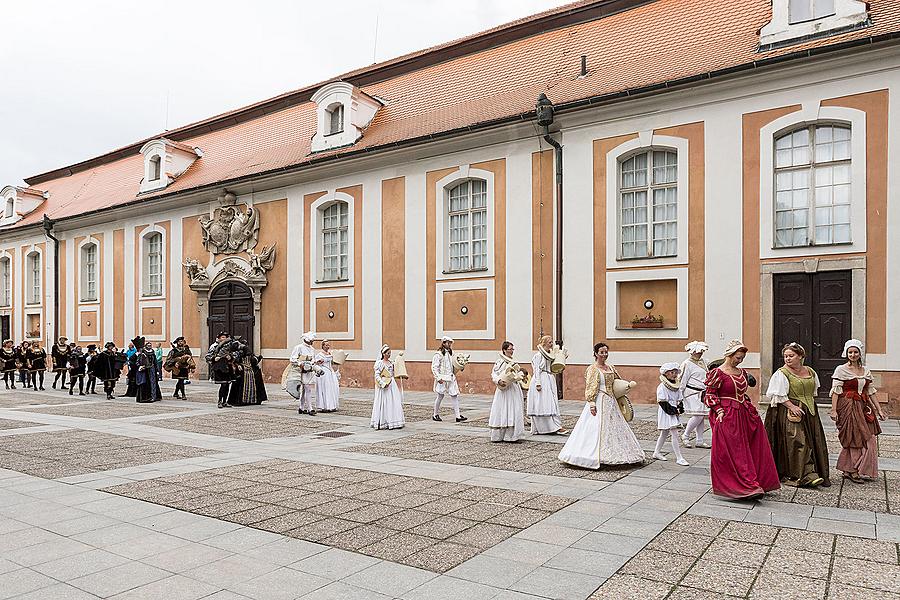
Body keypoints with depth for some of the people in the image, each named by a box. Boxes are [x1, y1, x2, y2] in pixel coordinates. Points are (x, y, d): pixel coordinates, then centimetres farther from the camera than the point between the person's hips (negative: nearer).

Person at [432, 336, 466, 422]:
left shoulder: (450, 353, 12)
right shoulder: (438, 354, -11)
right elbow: (434, 367, -13)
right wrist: (438, 378, -19)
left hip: (451, 378, 6)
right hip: (442, 378, -6)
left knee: (454, 396, 1)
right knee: (440, 396, 4)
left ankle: (457, 416, 1)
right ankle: (435, 415, 20)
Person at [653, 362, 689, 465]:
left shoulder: (677, 386, 10)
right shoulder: (662, 387, -14)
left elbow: (680, 399, 14)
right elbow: (662, 402, -17)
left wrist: (680, 408, -4)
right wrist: (673, 410, -18)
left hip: (674, 412, 8)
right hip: (666, 413, -8)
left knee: (665, 433, 17)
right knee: (675, 434, -11)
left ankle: (657, 452, 29)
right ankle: (679, 458, -8)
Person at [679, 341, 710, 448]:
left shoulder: (703, 362, 14)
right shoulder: (687, 364, -10)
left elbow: (708, 377, 24)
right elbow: (682, 380, -11)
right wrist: (680, 395, -13)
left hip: (702, 393, 8)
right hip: (692, 393, -8)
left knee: (702, 417, 7)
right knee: (698, 415, -14)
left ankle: (700, 441, 14)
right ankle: (685, 436, 2)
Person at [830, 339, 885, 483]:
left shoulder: (866, 370, 12)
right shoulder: (841, 370, -5)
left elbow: (871, 391, 15)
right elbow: (835, 391, -8)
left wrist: (879, 410, 11)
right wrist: (833, 410, -15)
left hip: (863, 407, 6)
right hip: (847, 407, -5)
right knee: (855, 439, -5)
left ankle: (848, 470, 15)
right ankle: (853, 471, 3)